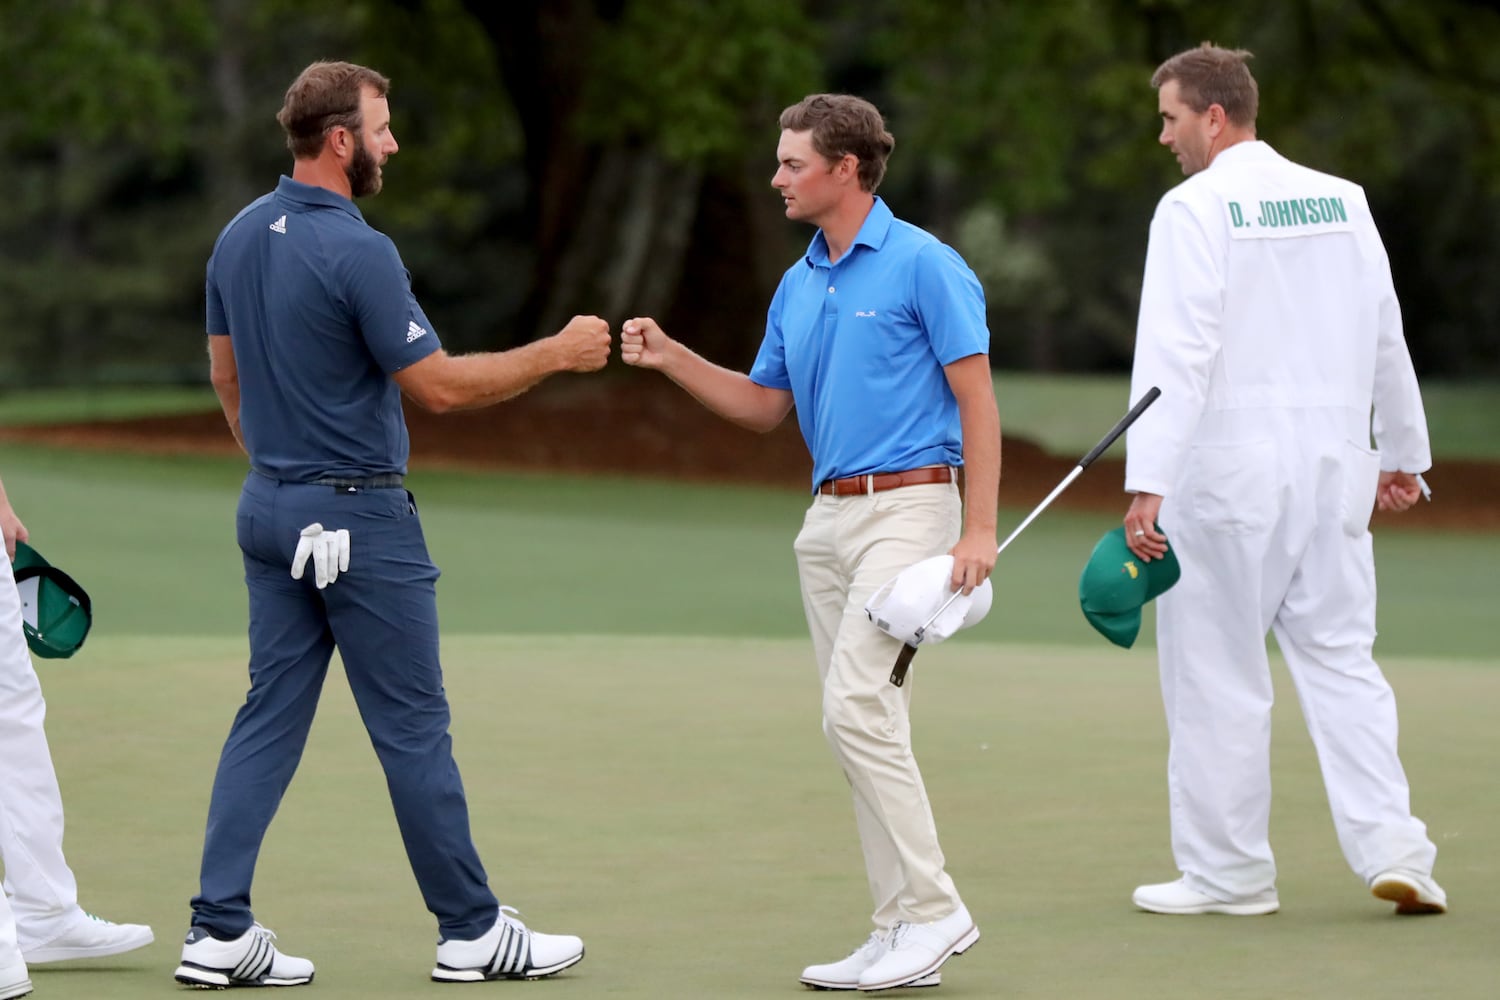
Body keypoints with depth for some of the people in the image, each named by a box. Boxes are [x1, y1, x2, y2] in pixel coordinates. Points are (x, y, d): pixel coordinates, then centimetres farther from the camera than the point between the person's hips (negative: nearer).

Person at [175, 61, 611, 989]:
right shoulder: (356, 251, -19)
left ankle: (221, 931, 3)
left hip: (270, 508, 8)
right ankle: (472, 930, 10)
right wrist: (558, 353, -8)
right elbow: (439, 384, -17)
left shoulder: (240, 238, 6)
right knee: (413, 725, 1)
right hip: (356, 518, -8)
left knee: (270, 717, 8)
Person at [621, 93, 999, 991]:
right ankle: (902, 928, 10)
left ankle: (934, 908, -9)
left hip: (907, 506, -8)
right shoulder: (798, 287, 14)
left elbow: (977, 399, -11)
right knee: (866, 722, 6)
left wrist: (980, 529, -17)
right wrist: (670, 358, 9)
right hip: (829, 518, 8)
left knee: (857, 708, -17)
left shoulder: (924, 266, -9)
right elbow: (765, 406, 22)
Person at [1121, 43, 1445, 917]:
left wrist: (1148, 483, -20)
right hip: (1334, 464, 6)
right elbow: (1388, 342, 16)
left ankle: (1229, 871, 8)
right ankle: (1390, 845, -3)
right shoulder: (1343, 200, 9)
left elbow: (1175, 354, -17)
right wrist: (1403, 454, 26)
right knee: (1339, 657, 10)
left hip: (1230, 469, -6)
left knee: (1216, 672, 3)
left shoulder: (1196, 208, -9)